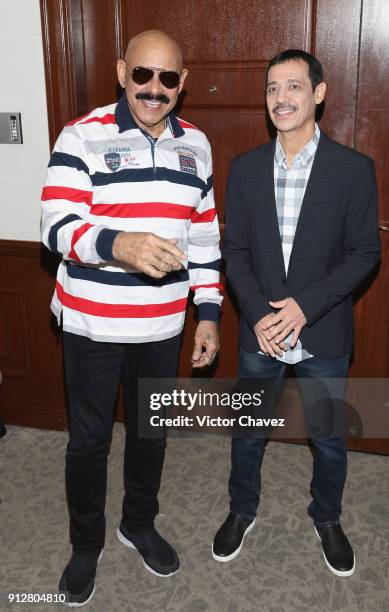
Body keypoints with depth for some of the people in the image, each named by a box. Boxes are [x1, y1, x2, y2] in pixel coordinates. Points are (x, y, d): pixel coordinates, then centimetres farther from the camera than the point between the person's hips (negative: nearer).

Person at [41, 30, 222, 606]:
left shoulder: (195, 144, 4)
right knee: (89, 439, 12)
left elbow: (204, 236, 9)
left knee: (151, 430, 19)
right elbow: (57, 227, -18)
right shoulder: (83, 137, -10)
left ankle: (139, 523, 45)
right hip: (91, 325, -3)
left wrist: (208, 312, 5)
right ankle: (86, 543, 37)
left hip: (162, 326, 4)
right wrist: (118, 244, -38)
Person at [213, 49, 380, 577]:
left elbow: (364, 253, -8)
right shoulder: (245, 168, -1)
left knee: (329, 438, 16)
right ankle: (242, 510, 43)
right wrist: (258, 314, -13)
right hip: (259, 332, 2)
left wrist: (306, 306, -18)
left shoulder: (354, 169, -8)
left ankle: (327, 519, 43)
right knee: (248, 431, 18)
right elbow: (234, 250, 0)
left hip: (323, 337, -1)